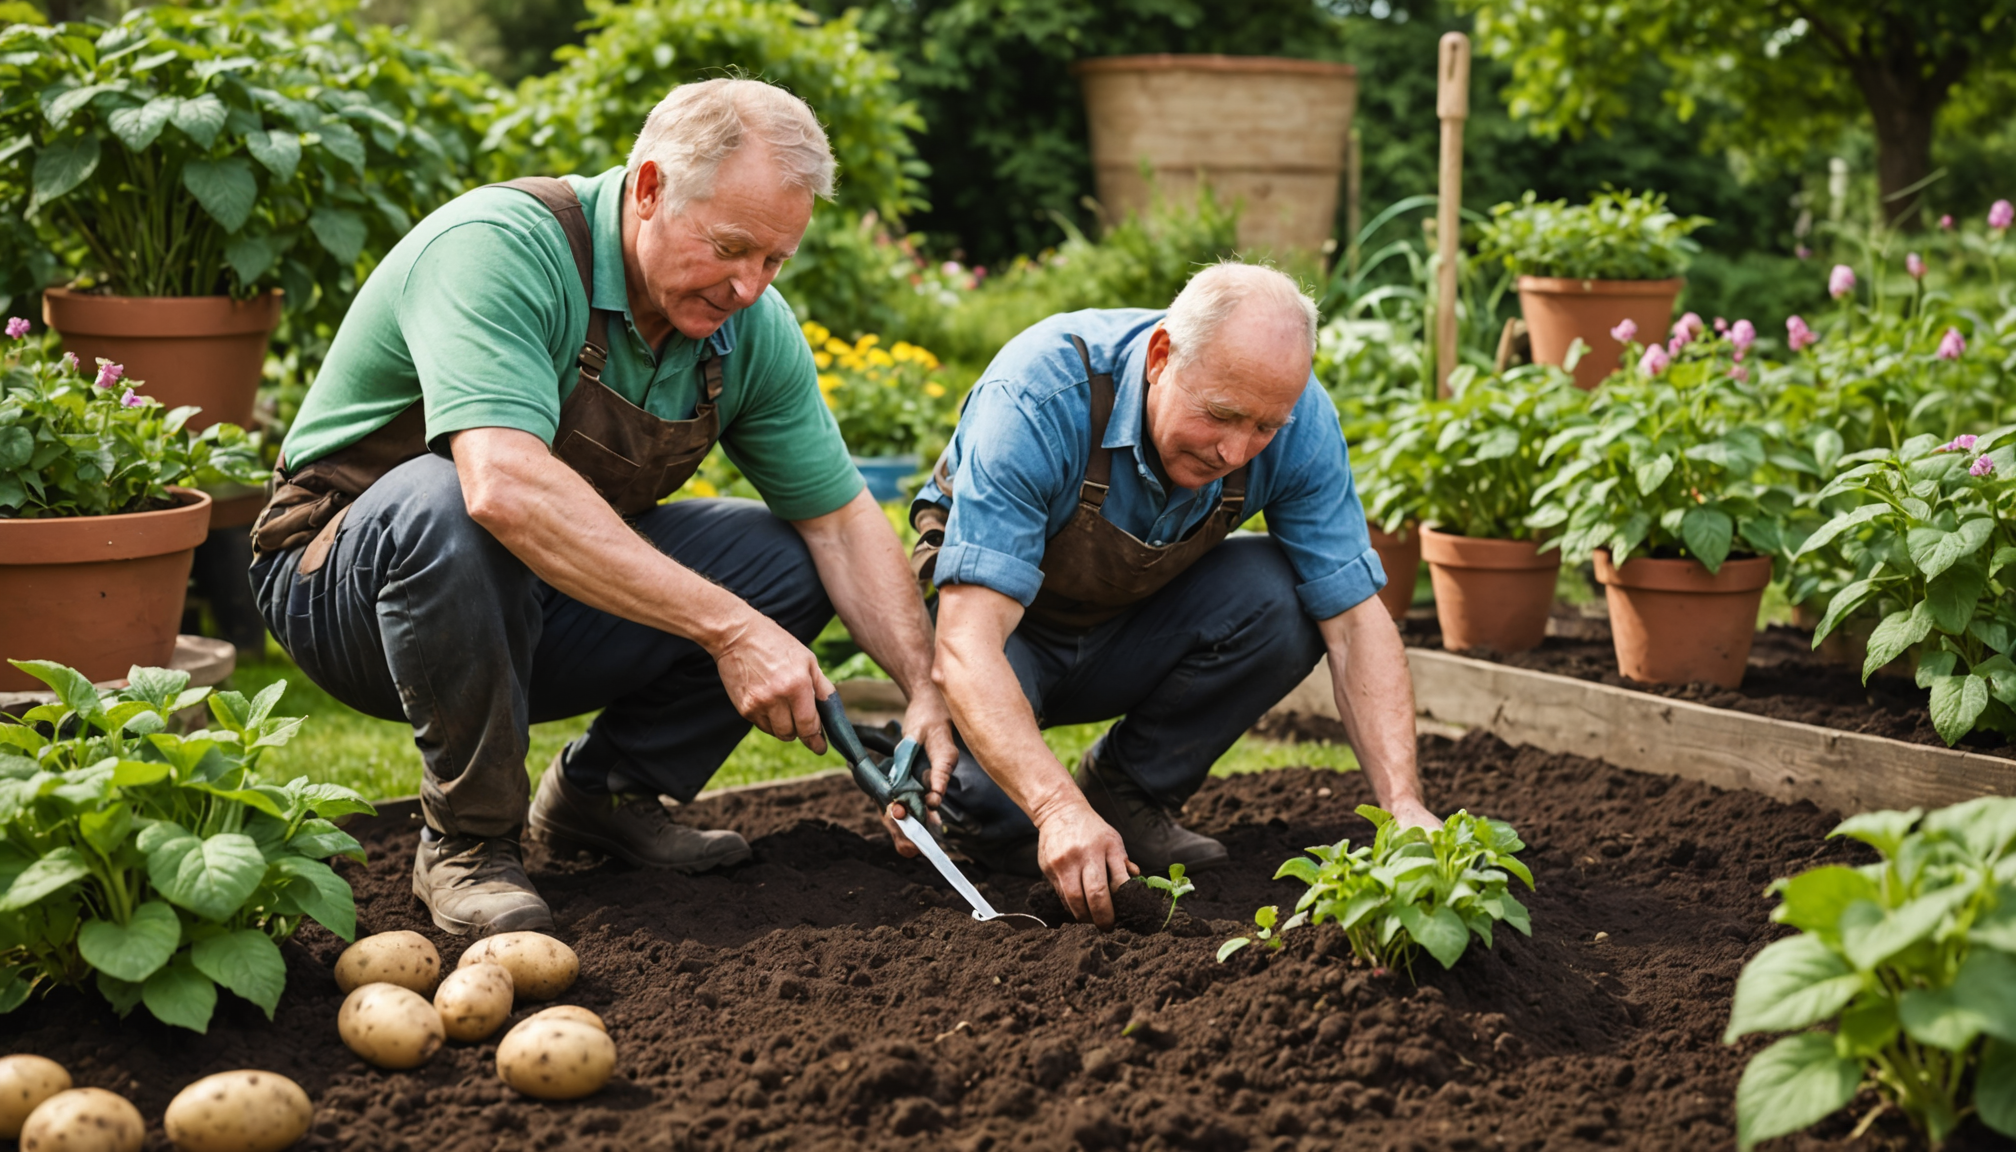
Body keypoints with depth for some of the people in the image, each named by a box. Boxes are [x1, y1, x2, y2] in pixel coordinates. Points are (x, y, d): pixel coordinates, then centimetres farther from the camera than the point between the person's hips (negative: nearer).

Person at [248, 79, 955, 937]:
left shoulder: (753, 327, -8)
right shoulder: (497, 247, -29)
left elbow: (843, 521, -2)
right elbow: (505, 488, -44)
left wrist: (927, 689, -18)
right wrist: (728, 630, -44)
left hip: (546, 608, 6)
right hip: (346, 577, -6)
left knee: (790, 563, -10)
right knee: (441, 506, -39)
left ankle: (605, 793, 9)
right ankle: (468, 843, -18)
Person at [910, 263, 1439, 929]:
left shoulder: (1295, 414, -24)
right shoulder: (1037, 398, -36)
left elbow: (1355, 618, -18)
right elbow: (967, 645, -43)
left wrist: (1402, 803, -32)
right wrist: (1058, 808, -57)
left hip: (1135, 630, 4)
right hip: (1004, 625, -3)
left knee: (1281, 599, -27)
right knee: (994, 813, -31)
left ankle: (1127, 788, -3)